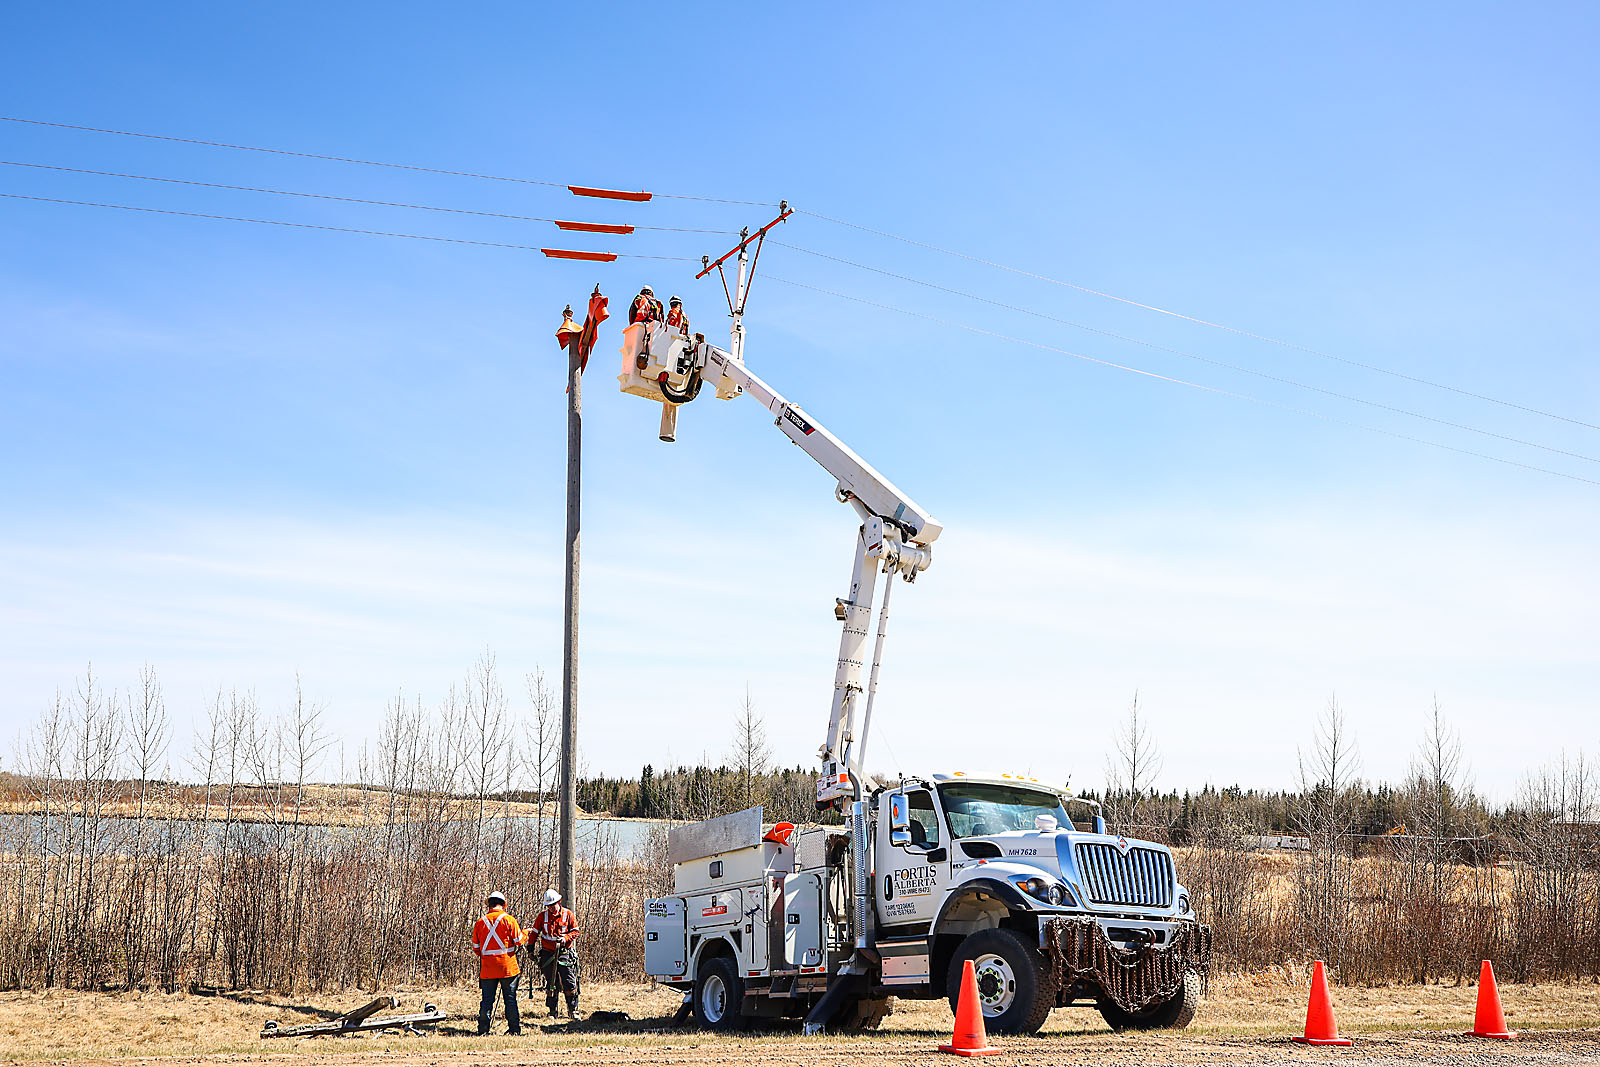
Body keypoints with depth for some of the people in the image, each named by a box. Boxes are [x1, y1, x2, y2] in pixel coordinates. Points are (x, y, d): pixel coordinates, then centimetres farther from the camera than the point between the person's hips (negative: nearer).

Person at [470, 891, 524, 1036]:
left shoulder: (480, 922, 3)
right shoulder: (508, 919, -6)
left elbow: (475, 947, 9)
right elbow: (519, 940, -4)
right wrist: (525, 933, 17)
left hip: (487, 967, 2)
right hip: (508, 966, -2)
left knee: (487, 999, 6)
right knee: (510, 998, 5)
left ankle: (483, 1030, 4)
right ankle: (514, 1029, 8)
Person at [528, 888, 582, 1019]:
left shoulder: (568, 915, 0)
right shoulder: (542, 916, 4)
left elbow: (575, 931, 4)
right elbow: (534, 932, 12)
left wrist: (565, 938, -14)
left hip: (564, 953, -1)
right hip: (547, 954, 1)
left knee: (569, 983, -4)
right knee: (551, 983, 5)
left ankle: (573, 1010, 4)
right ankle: (553, 1010, 13)